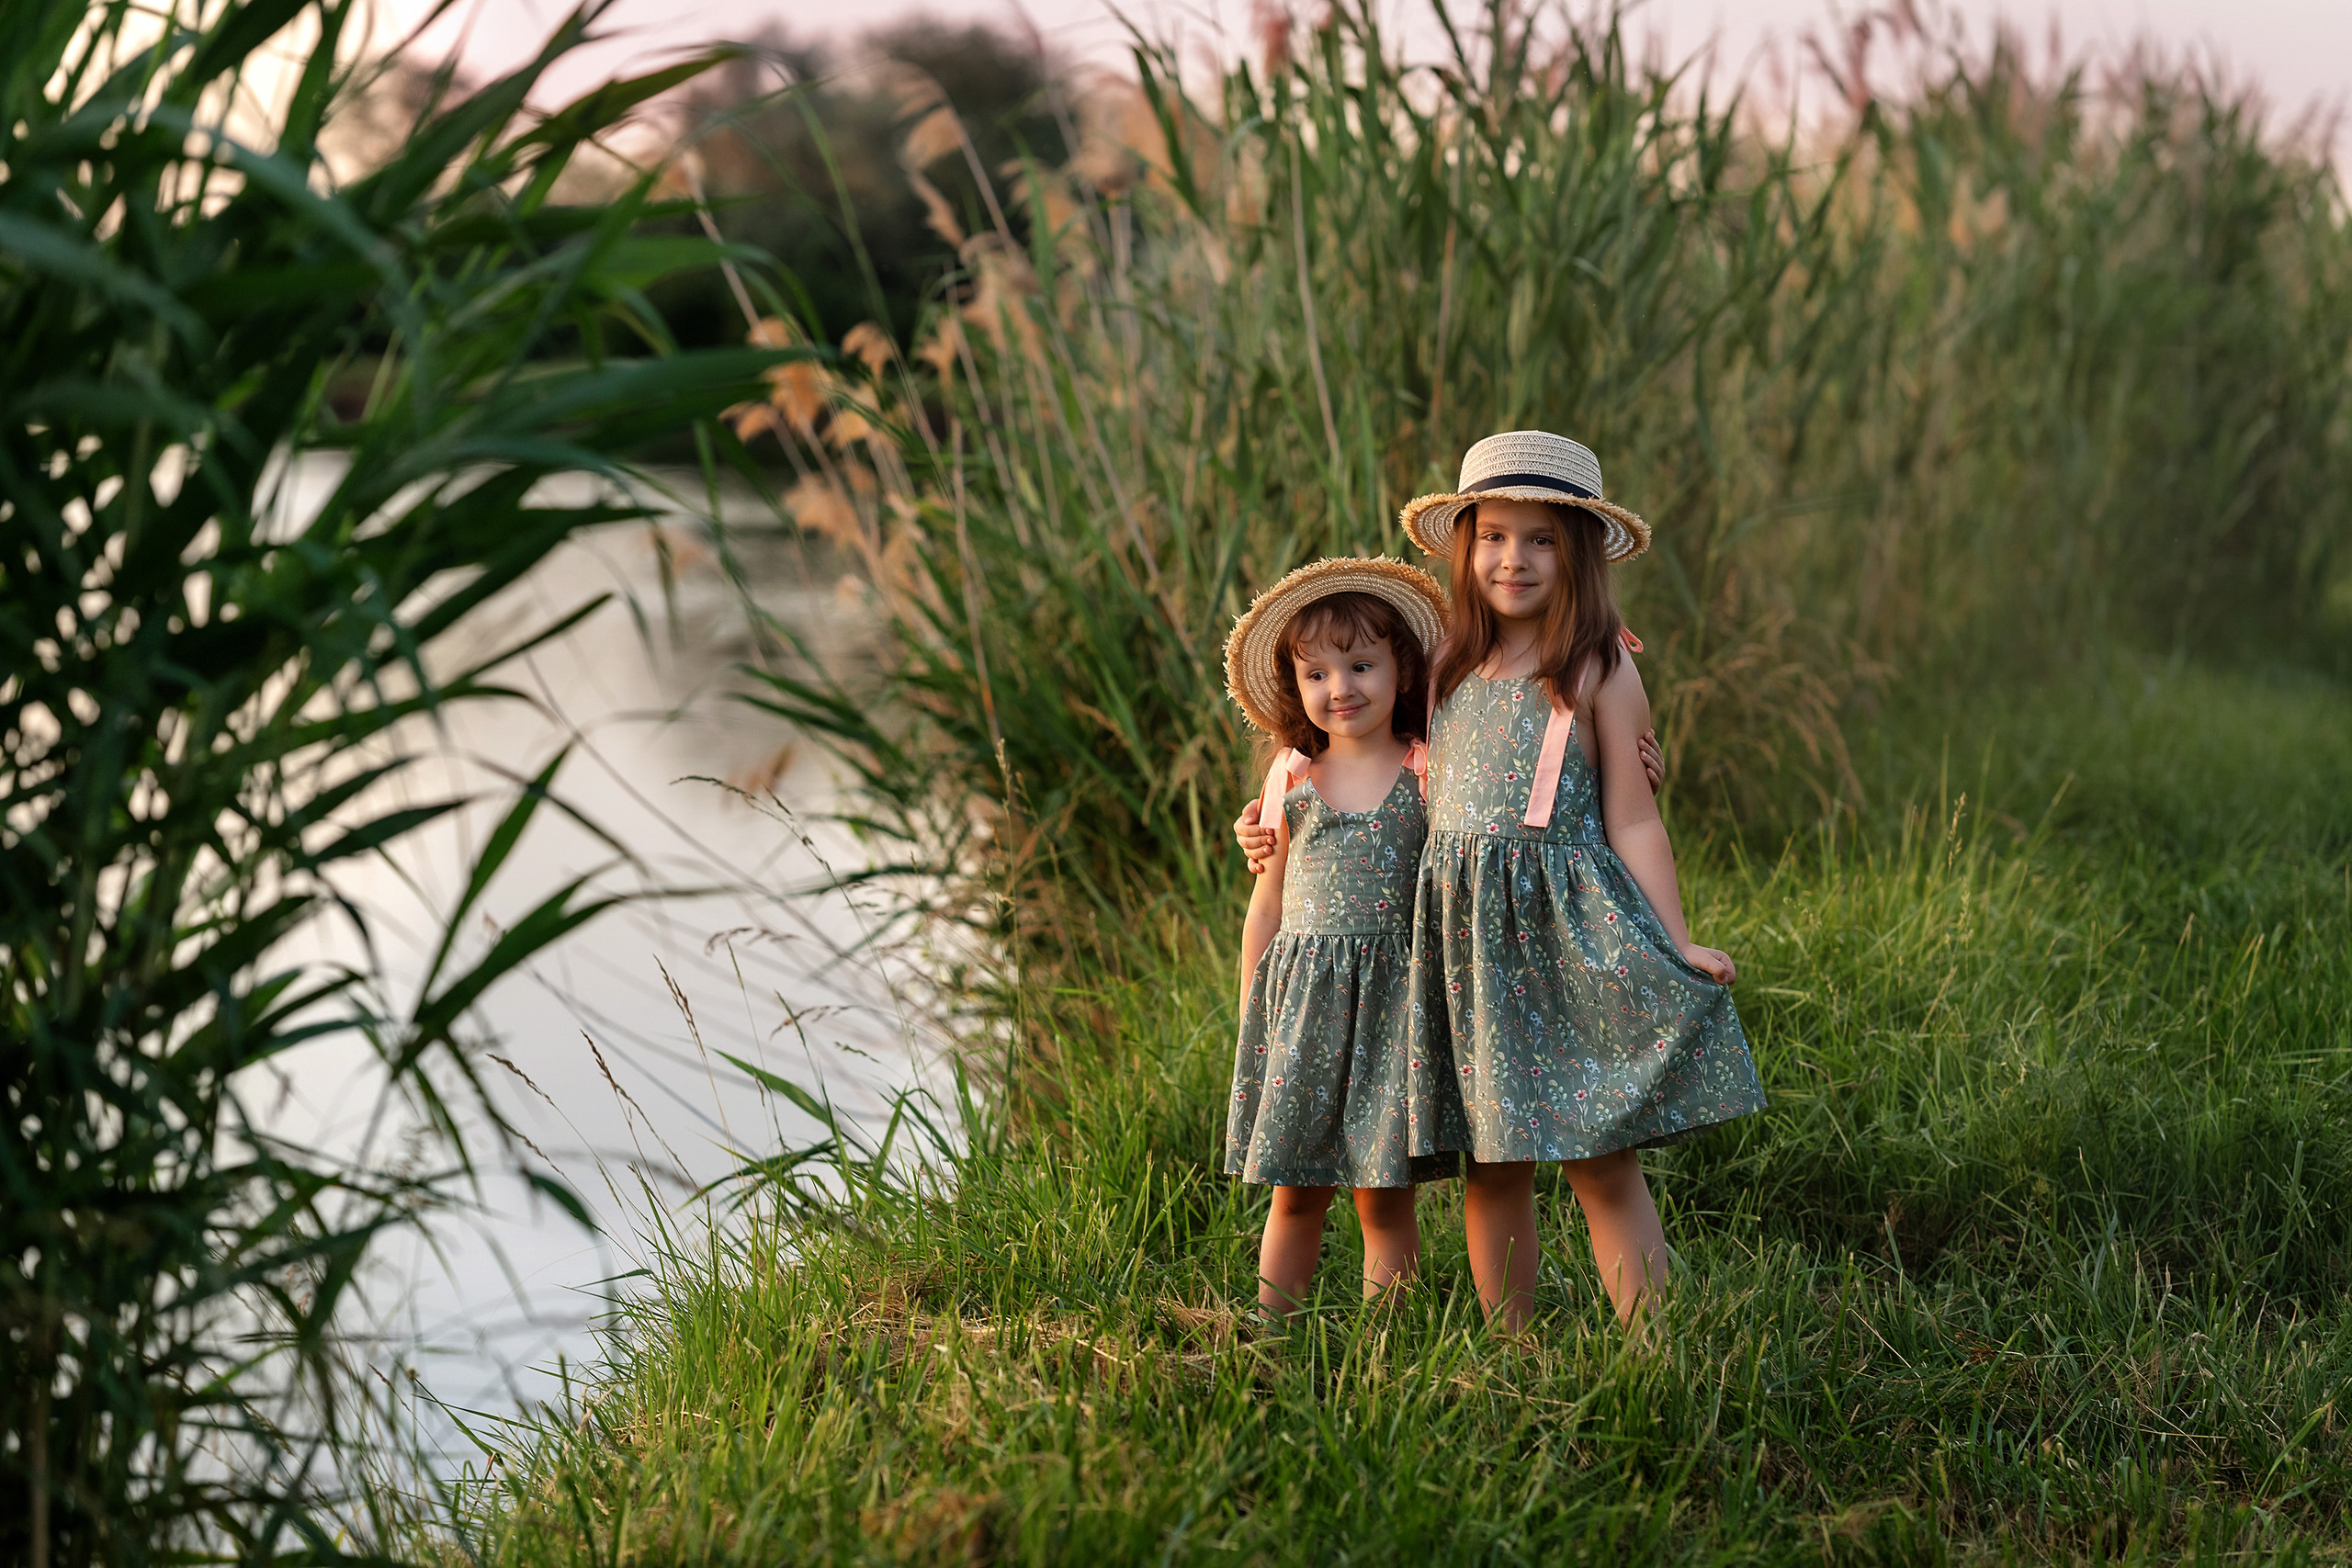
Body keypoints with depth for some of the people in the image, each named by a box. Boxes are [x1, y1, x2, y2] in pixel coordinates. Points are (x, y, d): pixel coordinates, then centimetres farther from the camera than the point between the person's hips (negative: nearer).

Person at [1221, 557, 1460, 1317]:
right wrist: (1251, 1020, 11)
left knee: (1384, 1191, 1)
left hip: (1393, 997, -2)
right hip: (1302, 996, 2)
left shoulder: (1430, 772, 2)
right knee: (1295, 1192, 6)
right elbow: (1266, 911, 12)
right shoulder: (1290, 779, 7)